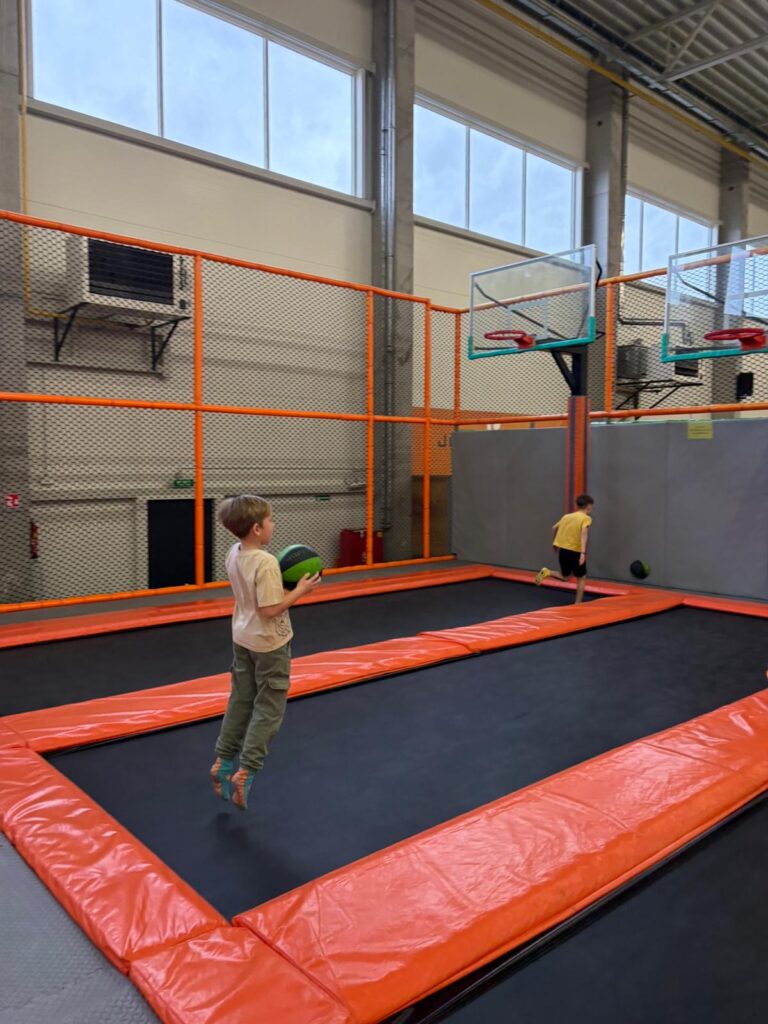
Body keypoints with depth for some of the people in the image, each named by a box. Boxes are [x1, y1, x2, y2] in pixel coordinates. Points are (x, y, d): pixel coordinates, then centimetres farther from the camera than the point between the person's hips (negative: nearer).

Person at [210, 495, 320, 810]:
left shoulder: (234, 554, -1)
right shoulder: (266, 562, -26)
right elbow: (269, 610, -26)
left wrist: (281, 580, 5)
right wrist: (299, 590, -18)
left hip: (243, 638, 8)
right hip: (269, 643, -8)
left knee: (240, 702, 18)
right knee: (268, 709, 5)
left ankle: (223, 761, 25)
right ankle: (245, 771, 4)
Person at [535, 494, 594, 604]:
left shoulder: (567, 516, 13)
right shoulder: (586, 518, -6)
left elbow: (554, 528, 17)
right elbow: (584, 533, -22)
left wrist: (554, 543, 31)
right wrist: (583, 553, -31)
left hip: (562, 549, 6)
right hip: (575, 552, -6)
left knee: (565, 577, 22)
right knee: (581, 578, 12)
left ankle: (547, 572, -4)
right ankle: (578, 604, 7)